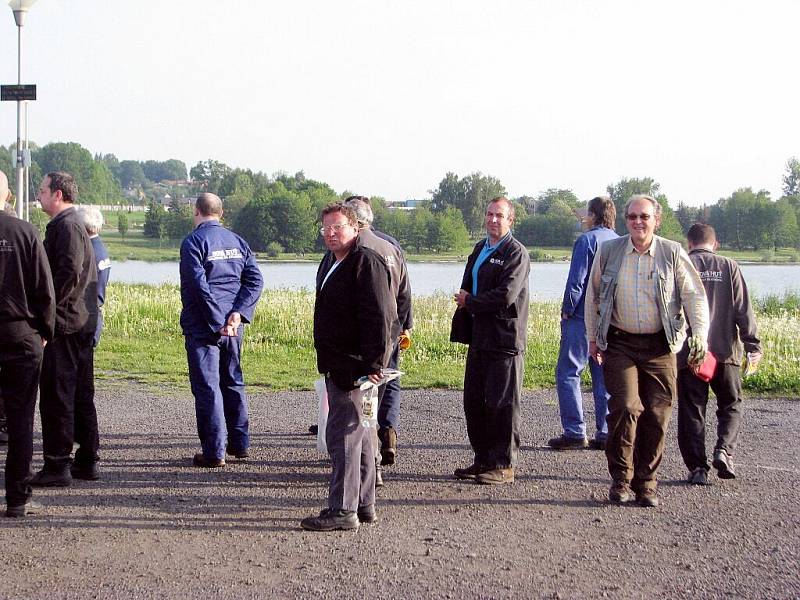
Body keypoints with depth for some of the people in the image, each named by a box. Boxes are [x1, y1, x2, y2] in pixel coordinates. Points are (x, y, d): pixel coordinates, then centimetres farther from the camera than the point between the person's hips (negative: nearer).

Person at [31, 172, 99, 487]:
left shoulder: (66, 226, -13)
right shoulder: (75, 224, 19)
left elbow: (69, 272, -23)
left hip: (63, 323, -10)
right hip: (83, 322, 10)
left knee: (56, 394, -5)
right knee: (81, 394, 13)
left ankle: (57, 464, -2)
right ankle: (88, 460, 19)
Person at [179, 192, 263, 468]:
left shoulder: (193, 241, -9)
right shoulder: (237, 241, 10)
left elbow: (198, 285, -18)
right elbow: (255, 279, 2)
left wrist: (218, 322, -15)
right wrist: (238, 313, -7)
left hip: (203, 327, -6)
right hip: (233, 328, 6)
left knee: (207, 388, -2)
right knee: (233, 383, 18)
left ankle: (214, 452, -2)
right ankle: (240, 443, 24)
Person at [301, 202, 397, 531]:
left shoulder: (367, 263, -14)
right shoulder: (330, 264, 17)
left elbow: (379, 318, -21)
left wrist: (373, 365, -24)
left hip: (355, 366, -10)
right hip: (338, 366, 10)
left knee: (342, 434, -9)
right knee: (359, 435, 15)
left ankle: (342, 510, -5)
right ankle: (364, 505, 24)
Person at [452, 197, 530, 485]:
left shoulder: (516, 253, -9)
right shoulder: (479, 249, 17)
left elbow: (505, 296, -19)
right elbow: (467, 285, 24)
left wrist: (469, 302, -8)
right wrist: (465, 298, 0)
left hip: (504, 338, -8)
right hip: (480, 337, 8)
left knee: (502, 404, -3)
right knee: (474, 401, 12)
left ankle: (503, 466, 4)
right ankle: (483, 459, 23)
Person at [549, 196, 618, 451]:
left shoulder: (586, 240, -9)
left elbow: (576, 281, -14)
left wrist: (566, 311, -4)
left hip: (583, 318, -7)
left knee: (568, 372, -2)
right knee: (605, 377, 9)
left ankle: (574, 431, -6)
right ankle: (605, 434, 9)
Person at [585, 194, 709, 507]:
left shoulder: (673, 253, 0)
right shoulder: (608, 252, 4)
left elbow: (694, 296, 0)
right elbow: (593, 296, 14)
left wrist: (700, 335, -13)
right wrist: (593, 337, 14)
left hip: (660, 346, 1)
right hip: (620, 344, 0)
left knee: (656, 415, 1)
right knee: (625, 407, -14)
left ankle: (646, 482, 14)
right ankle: (621, 479, 0)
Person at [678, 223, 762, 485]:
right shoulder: (728, 266, 2)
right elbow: (743, 309, -2)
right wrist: (753, 344, 1)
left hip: (689, 354, 0)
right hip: (725, 351, 1)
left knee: (692, 411, 6)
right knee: (731, 405, 15)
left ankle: (697, 468, 3)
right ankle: (724, 450, -5)